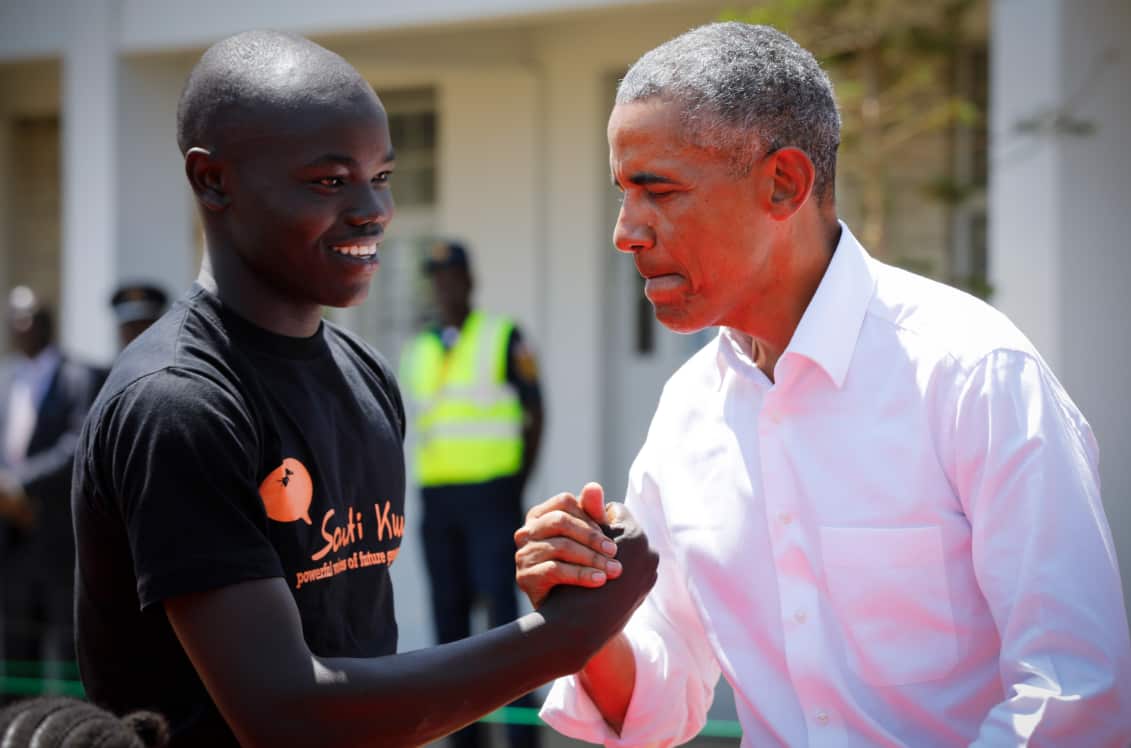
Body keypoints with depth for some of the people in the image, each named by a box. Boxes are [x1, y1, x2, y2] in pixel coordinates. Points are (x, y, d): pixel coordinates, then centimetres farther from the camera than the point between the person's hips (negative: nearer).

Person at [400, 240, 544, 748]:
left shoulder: (504, 339, 0)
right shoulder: (418, 352, 13)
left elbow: (535, 413, 1)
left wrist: (517, 483, -3)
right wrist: (431, 495, 6)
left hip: (490, 496, -5)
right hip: (437, 500, 5)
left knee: (502, 607, -10)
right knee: (450, 615, 4)